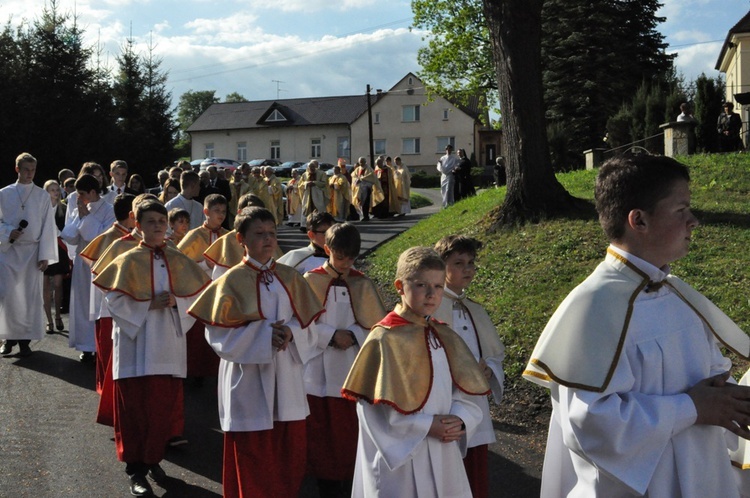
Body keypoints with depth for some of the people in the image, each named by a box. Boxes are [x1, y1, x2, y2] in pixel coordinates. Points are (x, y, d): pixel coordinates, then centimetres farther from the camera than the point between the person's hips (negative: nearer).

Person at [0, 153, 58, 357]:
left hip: (32, 251, 0)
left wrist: (45, 255, -5)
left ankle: (25, 339, 10)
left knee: (31, 296, 1)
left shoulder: (42, 196, 3)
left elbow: (48, 227, 1)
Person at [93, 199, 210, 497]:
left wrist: (175, 302, -12)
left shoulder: (178, 260, 6)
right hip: (136, 346, -3)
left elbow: (198, 295, 6)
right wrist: (149, 305, -17)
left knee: (164, 406, 8)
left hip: (169, 344, 3)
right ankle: (136, 470, 10)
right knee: (136, 408, 0)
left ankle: (153, 458, 26)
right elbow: (114, 300, -8)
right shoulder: (128, 261, -3)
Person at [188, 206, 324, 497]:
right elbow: (219, 332, -10)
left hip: (285, 376, 4)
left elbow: (306, 324, 6)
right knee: (252, 455, 5)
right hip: (249, 378, -4)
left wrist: (290, 332, -16)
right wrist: (263, 334, -19)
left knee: (289, 451, 11)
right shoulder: (233, 280, -7)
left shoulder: (289, 278, 4)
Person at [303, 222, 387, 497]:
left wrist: (354, 335, -14)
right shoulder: (310, 281, -4)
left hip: (352, 371, 1)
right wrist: (332, 336, -16)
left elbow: (378, 325, 2)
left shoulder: (363, 285, 1)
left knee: (350, 432, 6)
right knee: (320, 431, 8)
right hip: (318, 370, -1)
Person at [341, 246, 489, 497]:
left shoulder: (445, 338, 5)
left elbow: (468, 394, 8)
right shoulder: (384, 339, -13)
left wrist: (458, 420, -11)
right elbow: (376, 406, -15)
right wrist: (426, 426, -17)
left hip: (443, 458, 6)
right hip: (398, 459, -5)